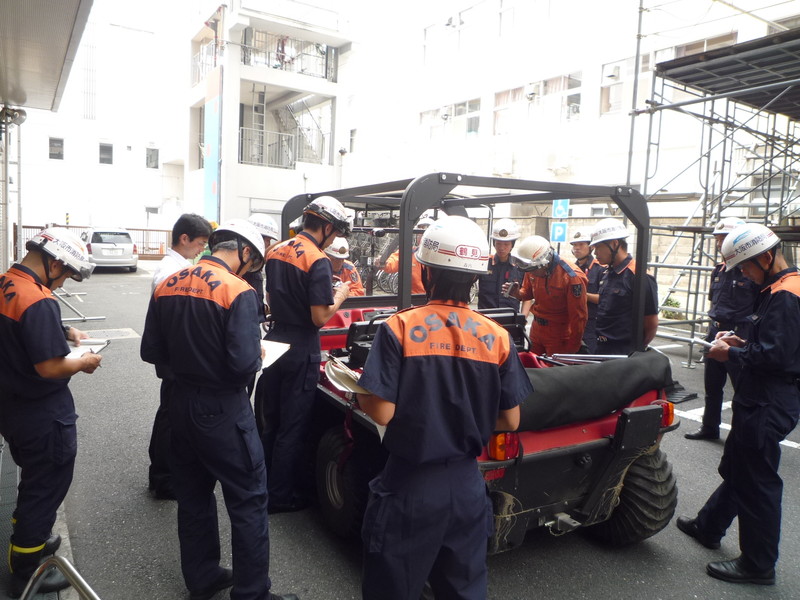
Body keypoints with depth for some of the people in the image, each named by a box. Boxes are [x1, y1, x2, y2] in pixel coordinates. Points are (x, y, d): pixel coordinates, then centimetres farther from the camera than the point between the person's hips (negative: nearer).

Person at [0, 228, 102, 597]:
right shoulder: (38, 301, -28)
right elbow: (50, 368, -29)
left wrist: (65, 332, 10)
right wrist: (84, 363, -11)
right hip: (43, 415, -9)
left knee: (33, 479, 28)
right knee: (47, 486, 9)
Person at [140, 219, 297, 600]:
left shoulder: (167, 286, 1)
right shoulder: (238, 291, -19)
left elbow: (151, 351, 5)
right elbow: (245, 363, -25)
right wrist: (257, 354, -4)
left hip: (181, 403, 7)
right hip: (223, 411, -7)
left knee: (193, 496, 20)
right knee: (248, 502, 6)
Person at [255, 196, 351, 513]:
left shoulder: (276, 252, 6)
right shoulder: (318, 261, -19)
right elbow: (320, 318, -22)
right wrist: (340, 296, -4)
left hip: (275, 342, 8)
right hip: (301, 351, -8)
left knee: (268, 420, 20)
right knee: (293, 427, 6)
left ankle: (261, 483, 36)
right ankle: (281, 495, 19)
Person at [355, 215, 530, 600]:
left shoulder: (399, 327, -16)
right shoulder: (498, 337, -6)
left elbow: (382, 412, -19)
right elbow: (510, 421, -1)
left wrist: (357, 390, 2)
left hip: (409, 486, -3)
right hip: (467, 485, 3)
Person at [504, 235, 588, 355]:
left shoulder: (572, 277, -23)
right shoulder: (533, 269, -5)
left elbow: (578, 316, -18)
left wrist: (572, 348, -13)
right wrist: (517, 293, -12)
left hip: (559, 336, -6)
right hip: (536, 330, 6)